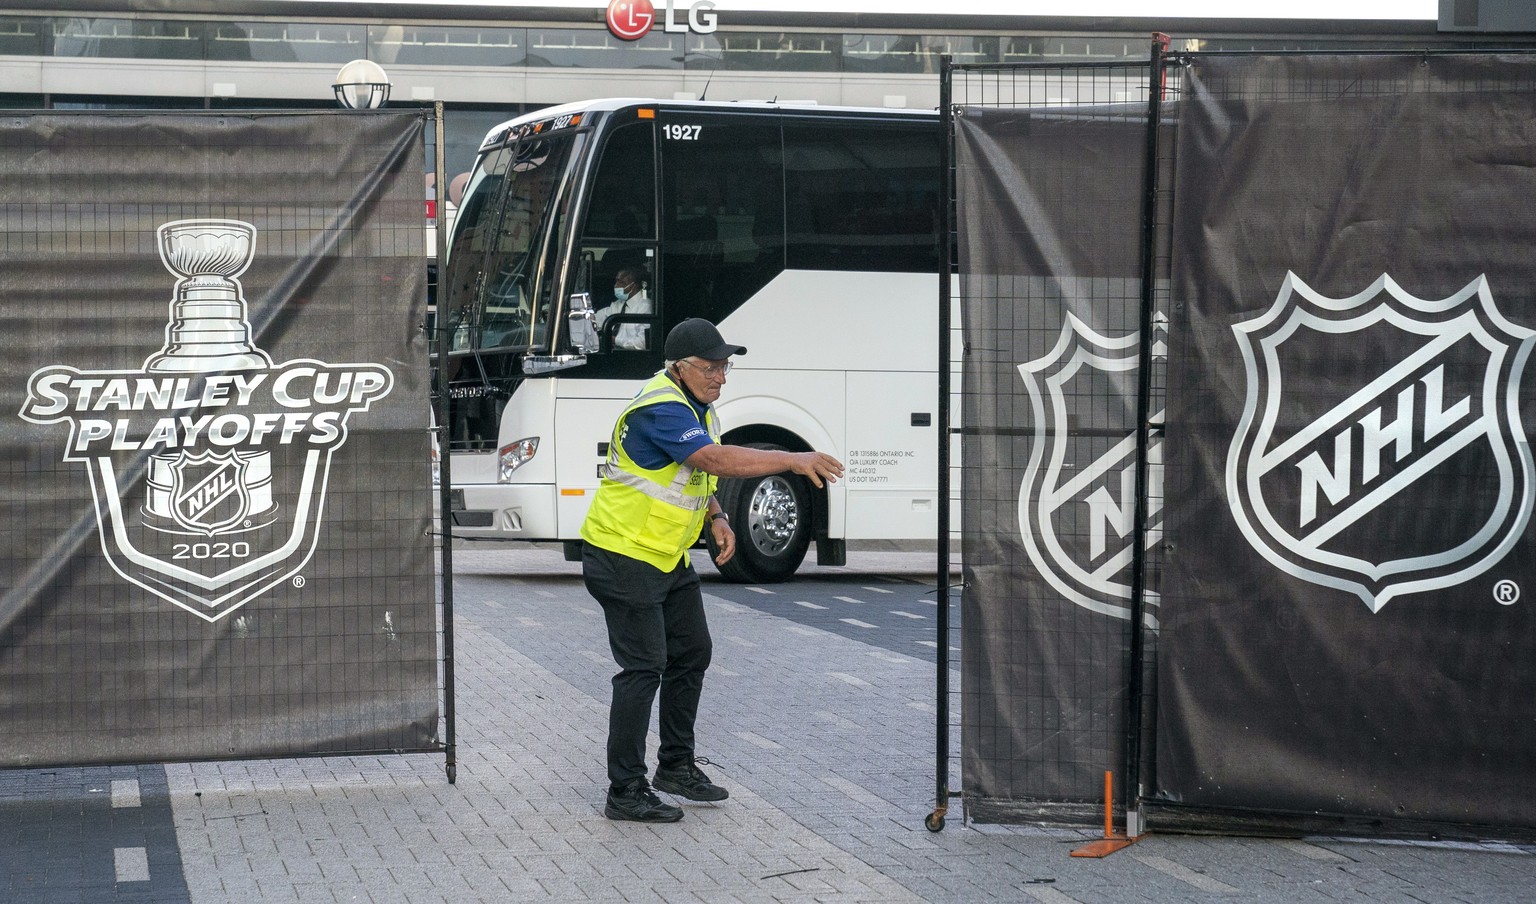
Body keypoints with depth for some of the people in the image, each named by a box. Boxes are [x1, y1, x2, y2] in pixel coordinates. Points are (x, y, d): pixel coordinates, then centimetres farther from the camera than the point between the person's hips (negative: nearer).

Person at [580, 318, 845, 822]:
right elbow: (716, 459, -37)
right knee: (644, 668, -10)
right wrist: (794, 460, -38)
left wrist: (717, 518, 0)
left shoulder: (697, 405, 9)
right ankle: (625, 793, -4)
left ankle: (676, 765, 29)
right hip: (624, 555, -10)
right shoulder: (661, 409, -24)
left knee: (692, 653, 15)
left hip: (668, 556, 10)